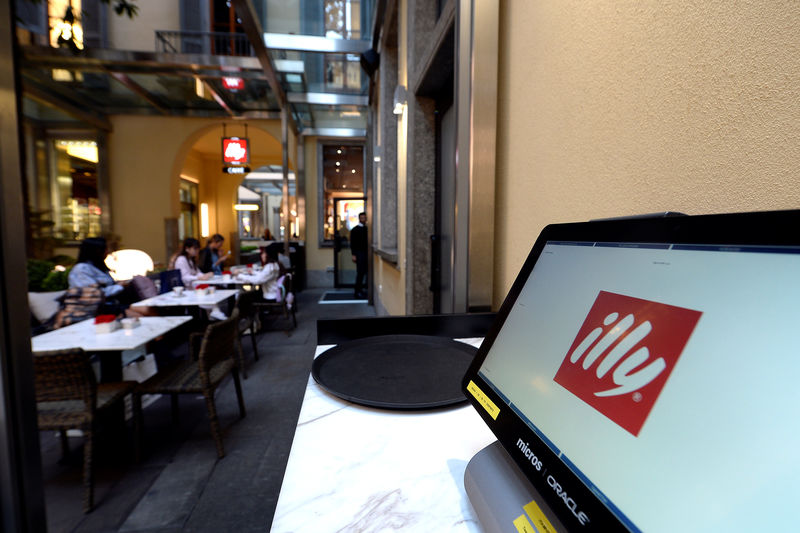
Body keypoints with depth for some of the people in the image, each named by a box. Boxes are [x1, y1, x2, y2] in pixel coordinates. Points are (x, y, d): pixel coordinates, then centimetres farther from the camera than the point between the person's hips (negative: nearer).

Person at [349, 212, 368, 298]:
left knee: (367, 272, 3)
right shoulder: (355, 230, 3)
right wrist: (353, 255, -10)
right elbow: (352, 243, -2)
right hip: (359, 253, -4)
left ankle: (361, 289, 14)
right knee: (360, 272, -6)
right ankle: (357, 291, 1)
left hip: (367, 253, 4)